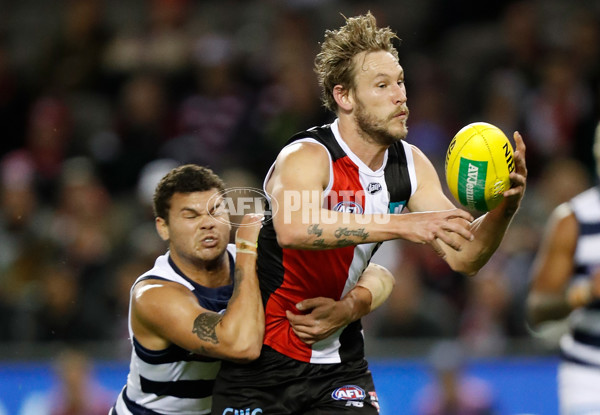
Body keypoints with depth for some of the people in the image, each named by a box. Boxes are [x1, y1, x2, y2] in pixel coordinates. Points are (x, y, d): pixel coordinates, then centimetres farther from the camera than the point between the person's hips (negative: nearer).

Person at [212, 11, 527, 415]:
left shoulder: (410, 164, -1)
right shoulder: (306, 158, -22)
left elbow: (462, 256, -3)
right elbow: (293, 230, -44)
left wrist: (503, 210, -23)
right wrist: (401, 224, -50)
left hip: (339, 359, 5)